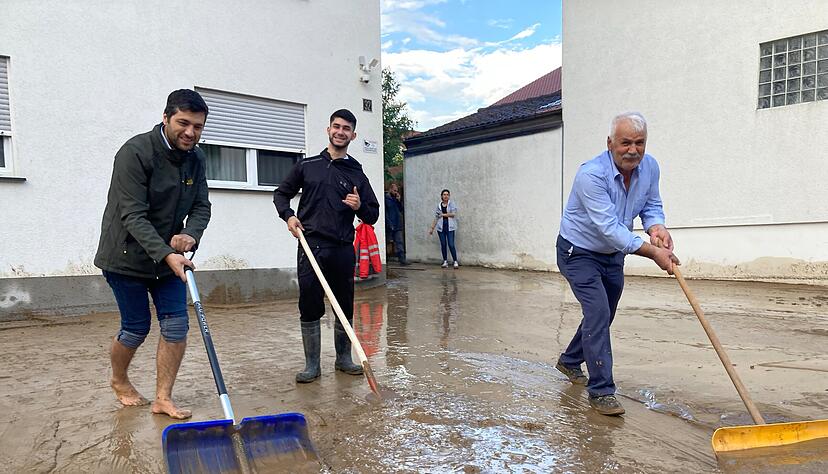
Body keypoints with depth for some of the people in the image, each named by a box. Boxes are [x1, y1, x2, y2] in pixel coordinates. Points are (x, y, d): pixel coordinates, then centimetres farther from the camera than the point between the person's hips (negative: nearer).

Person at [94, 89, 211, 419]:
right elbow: (133, 216, -26)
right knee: (136, 327, 5)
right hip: (127, 256, -6)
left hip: (169, 256, 6)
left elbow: (201, 206, 0)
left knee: (176, 324, 0)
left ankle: (163, 398, 11)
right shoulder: (135, 152, -21)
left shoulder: (195, 158, 0)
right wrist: (166, 255, -35)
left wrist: (191, 234, -21)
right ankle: (119, 381, 35)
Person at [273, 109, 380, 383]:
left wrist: (359, 206, -10)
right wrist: (288, 216, -1)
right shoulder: (307, 165, 10)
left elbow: (373, 216, 12)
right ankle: (312, 365, 11)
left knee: (345, 307, 8)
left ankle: (343, 359, 25)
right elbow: (281, 193, 18)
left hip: (343, 249, 1)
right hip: (310, 247, -1)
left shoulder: (357, 174, 11)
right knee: (309, 307, -1)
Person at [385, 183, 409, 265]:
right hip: (389, 226, -6)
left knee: (399, 242, 2)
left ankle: (402, 258, 0)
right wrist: (389, 224, -18)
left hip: (398, 225, 6)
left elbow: (401, 210, 14)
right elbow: (385, 213, -14)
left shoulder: (396, 199, 15)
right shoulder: (386, 199, -8)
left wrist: (399, 201, 1)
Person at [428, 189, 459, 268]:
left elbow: (453, 214, -11)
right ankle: (445, 261, 14)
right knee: (443, 244, 4)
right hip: (441, 227, 3)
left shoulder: (452, 204, 3)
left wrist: (443, 215, -5)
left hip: (450, 227, -3)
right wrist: (432, 228, 11)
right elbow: (436, 218, 14)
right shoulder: (439, 206, 11)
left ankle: (455, 261, -3)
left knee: (451, 244, -10)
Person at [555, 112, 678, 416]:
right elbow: (608, 227, -34)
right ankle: (601, 391, -7)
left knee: (601, 317, 19)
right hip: (579, 252, -7)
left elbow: (651, 206, 4)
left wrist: (656, 227, -20)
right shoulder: (591, 174, -30)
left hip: (613, 255, 7)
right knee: (598, 314, -18)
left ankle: (570, 361, 42)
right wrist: (652, 252, -37)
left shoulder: (649, 167, -9)